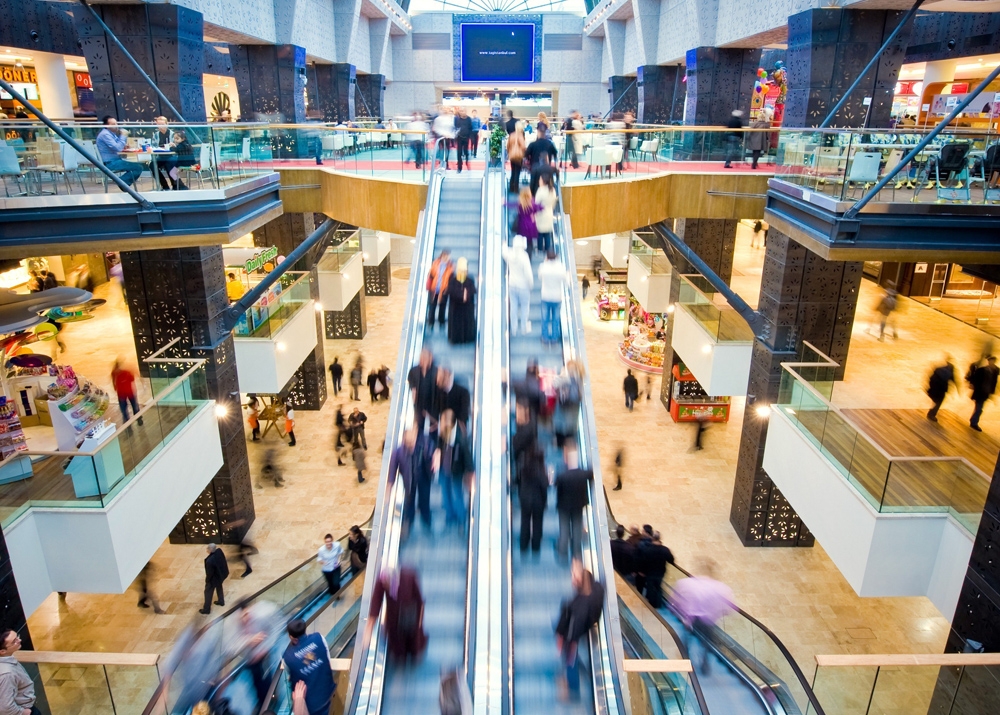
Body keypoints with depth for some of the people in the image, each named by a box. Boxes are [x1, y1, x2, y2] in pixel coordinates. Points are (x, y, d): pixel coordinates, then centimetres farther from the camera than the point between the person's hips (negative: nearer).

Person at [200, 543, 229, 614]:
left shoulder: (210, 561, -41)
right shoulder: (219, 551, -21)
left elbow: (209, 573, -24)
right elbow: (223, 561, -1)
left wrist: (207, 580, -6)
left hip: (214, 578, -7)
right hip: (222, 573, 7)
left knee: (208, 592, 17)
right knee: (219, 587, 32)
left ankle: (206, 609, 34)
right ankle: (221, 601, 53)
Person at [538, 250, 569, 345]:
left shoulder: (543, 267, -13)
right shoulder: (561, 268, -14)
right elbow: (566, 283, -4)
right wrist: (568, 276, 18)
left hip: (545, 297, 0)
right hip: (557, 298, 0)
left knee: (545, 318, 14)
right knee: (556, 318, 15)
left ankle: (545, 337, 20)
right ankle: (555, 337, 22)